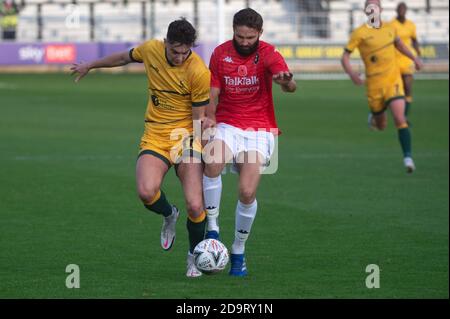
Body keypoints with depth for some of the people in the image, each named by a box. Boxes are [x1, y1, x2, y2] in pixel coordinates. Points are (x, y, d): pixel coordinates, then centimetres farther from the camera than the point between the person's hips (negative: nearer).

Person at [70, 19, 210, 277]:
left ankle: (195, 255, 15)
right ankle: (169, 216, 13)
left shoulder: (200, 73, -17)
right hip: (154, 136, 3)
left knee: (195, 206, -15)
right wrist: (90, 66, 34)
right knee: (147, 192, -24)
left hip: (186, 135, -3)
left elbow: (200, 118, -9)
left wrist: (205, 158, -13)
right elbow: (125, 57, 19)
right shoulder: (151, 50, -4)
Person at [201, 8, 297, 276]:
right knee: (213, 162, -32)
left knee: (247, 193, -14)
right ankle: (212, 228, -17)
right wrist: (210, 117, -15)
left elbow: (290, 85, -26)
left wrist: (286, 81, -51)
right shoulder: (220, 53, 2)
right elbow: (213, 93, 7)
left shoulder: (268, 54, -8)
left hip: (260, 130, -1)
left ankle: (239, 252, 8)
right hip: (227, 125, 2)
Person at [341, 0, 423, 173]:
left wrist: (414, 58, 22)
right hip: (374, 83, -1)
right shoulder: (360, 33, -6)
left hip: (393, 80, 1)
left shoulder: (389, 28, 7)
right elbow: (345, 57, -6)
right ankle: (374, 117, 50)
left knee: (400, 119, -18)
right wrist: (352, 74, -23)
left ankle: (408, 158, -16)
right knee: (381, 126, 12)